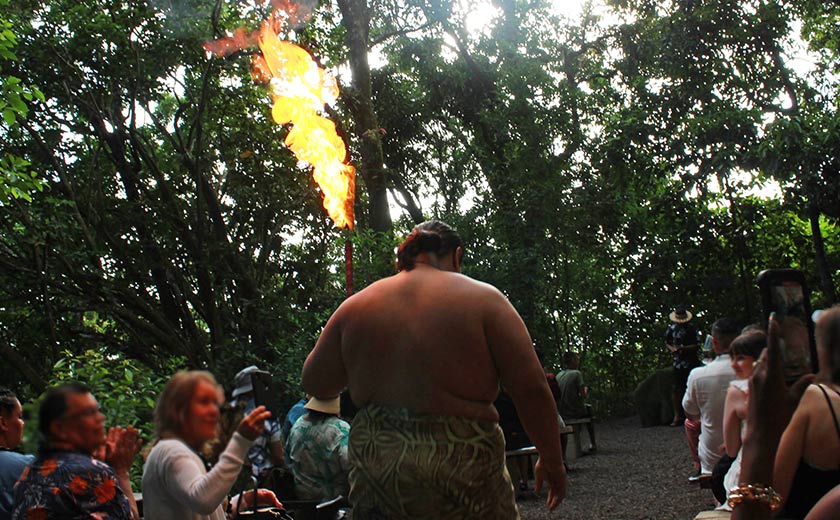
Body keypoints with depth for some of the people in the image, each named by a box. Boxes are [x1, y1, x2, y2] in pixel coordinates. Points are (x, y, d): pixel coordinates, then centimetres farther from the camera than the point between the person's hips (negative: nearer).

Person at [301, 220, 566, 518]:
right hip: (463, 462, -3)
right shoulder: (482, 298, -1)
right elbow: (532, 390, -5)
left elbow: (315, 385, 14)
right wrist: (552, 461, 5)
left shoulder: (355, 306, 8)